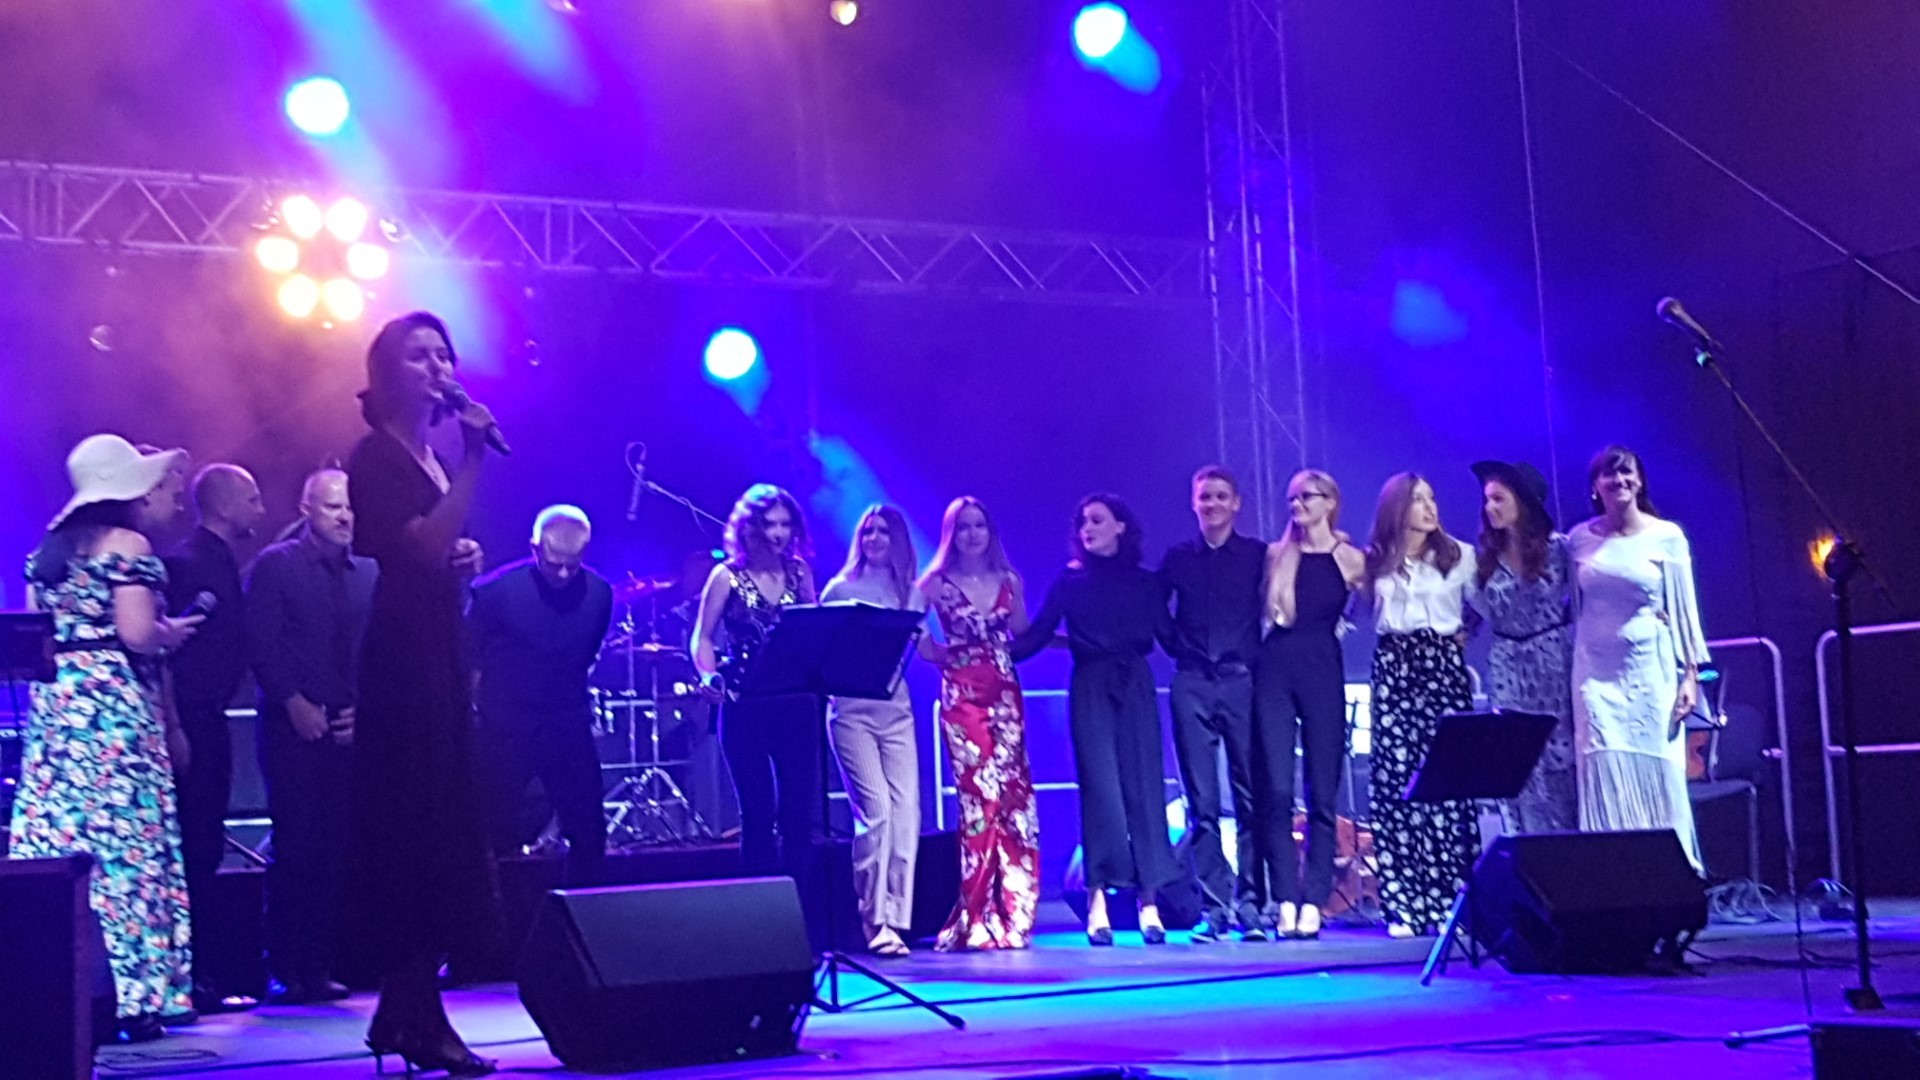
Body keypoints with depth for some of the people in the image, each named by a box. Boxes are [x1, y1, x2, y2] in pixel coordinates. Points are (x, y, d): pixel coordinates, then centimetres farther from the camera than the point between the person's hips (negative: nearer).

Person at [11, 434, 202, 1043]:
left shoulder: (50, 548, 16)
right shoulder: (128, 546, -6)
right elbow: (137, 634, -15)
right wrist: (174, 631, 3)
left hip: (53, 701, 7)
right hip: (113, 703, -7)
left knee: (53, 836, 4)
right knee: (123, 842, -4)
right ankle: (129, 997, -3)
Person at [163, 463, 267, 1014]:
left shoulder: (223, 563, 16)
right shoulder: (186, 563, -12)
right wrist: (176, 731, -22)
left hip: (209, 725, 9)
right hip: (193, 726, -9)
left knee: (205, 851, 11)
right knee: (196, 853, -7)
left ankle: (201, 975, 17)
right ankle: (193, 980, -3)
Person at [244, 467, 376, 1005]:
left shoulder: (370, 573, 12)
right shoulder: (274, 565, 0)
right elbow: (260, 643, -6)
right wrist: (294, 703, -12)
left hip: (349, 731, 4)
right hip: (294, 728, -4)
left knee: (336, 851, 2)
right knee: (296, 849, -6)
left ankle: (319, 967, 9)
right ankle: (283, 970, 1)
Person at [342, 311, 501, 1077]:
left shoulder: (431, 459, 18)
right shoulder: (376, 457, -7)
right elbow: (426, 543, -21)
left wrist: (467, 557, 8)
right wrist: (475, 456, -19)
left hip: (439, 658, 9)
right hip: (403, 661, -9)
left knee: (437, 832, 9)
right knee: (421, 832, -11)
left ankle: (401, 1011, 15)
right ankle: (420, 1017, -8)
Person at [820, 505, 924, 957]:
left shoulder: (910, 593, 15)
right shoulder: (840, 589, 4)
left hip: (896, 710, 4)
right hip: (852, 711, -4)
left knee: (907, 812, -4)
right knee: (876, 810, -14)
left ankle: (896, 919, 2)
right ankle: (875, 920, -7)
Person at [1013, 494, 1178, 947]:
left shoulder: (1145, 582, 11)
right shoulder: (1070, 581, 7)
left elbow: (1170, 636, 9)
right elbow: (1035, 637, 3)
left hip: (1135, 688, 1)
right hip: (1090, 689, -1)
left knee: (1144, 789, -3)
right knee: (1101, 789, -9)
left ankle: (1149, 902, 0)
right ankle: (1097, 901, -6)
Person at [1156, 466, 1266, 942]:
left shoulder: (1258, 555, 6)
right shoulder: (1178, 558, 11)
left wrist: (1258, 656, -5)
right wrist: (1179, 648, 7)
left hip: (1242, 683, -1)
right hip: (1192, 687, 1)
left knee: (1250, 797, -2)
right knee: (1201, 803, 0)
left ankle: (1250, 903, 2)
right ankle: (1213, 906, 3)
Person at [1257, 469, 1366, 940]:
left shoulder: (1350, 559, 4)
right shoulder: (1276, 555, 10)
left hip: (1322, 671, -2)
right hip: (1275, 668, 2)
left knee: (1322, 792, 0)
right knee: (1275, 790, -6)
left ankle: (1313, 902, 3)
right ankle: (1285, 901, -4)